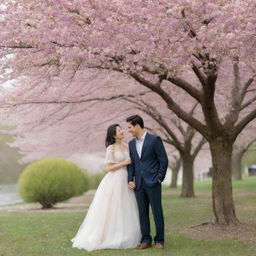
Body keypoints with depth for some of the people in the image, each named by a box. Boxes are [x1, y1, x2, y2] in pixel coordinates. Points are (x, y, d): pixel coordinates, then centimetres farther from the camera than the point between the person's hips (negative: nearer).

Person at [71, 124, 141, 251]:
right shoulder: (111, 148, -7)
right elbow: (109, 168, -11)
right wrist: (124, 163, -13)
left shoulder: (126, 146, 11)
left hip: (126, 181, 7)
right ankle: (110, 237, 7)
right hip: (114, 182, -7)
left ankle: (124, 237, 15)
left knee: (125, 210, 8)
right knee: (113, 209, -2)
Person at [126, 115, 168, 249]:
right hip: (138, 183, 5)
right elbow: (131, 163, 14)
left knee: (157, 212, 0)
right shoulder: (131, 143, 13)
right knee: (142, 212, 6)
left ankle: (159, 240, 9)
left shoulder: (155, 140, -4)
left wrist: (159, 178, -9)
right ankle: (146, 240, 11)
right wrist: (130, 180, 2)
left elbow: (164, 160, -5)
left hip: (153, 182, -5)